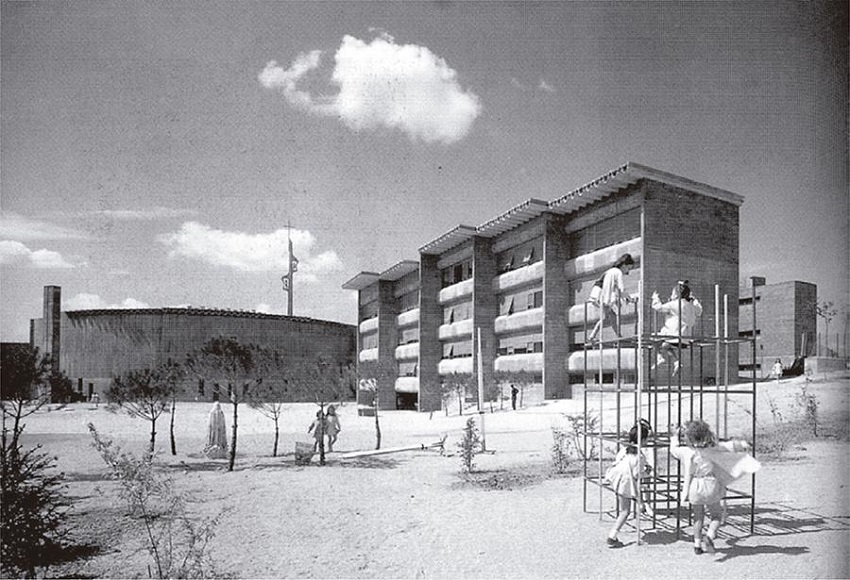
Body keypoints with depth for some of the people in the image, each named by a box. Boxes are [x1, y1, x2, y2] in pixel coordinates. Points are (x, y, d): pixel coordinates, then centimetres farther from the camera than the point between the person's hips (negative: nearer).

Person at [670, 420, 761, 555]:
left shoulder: (686, 451, -8)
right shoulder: (711, 449, -9)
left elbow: (674, 449, 12)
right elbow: (728, 446, 1)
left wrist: (675, 437, 28)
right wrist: (742, 444, 19)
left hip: (694, 487, 2)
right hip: (710, 485, -1)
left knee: (698, 517, 16)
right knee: (717, 516, 13)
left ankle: (697, 544, 18)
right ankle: (709, 536, -10)